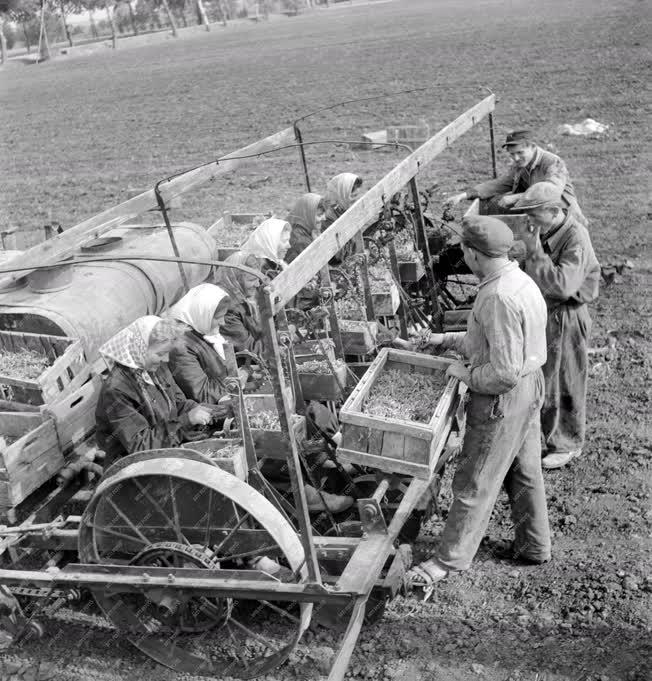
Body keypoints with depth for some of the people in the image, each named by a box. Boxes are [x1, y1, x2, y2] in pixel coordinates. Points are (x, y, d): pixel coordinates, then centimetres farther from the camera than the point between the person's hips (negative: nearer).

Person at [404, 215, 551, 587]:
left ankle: (449, 559, 16)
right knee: (525, 472, 22)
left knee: (475, 483, 3)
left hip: (504, 399, -10)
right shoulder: (520, 280, 4)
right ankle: (534, 545, 38)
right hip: (530, 388, 10)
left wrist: (465, 372, -13)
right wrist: (448, 339, 17)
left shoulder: (499, 298, -28)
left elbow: (505, 372, -28)